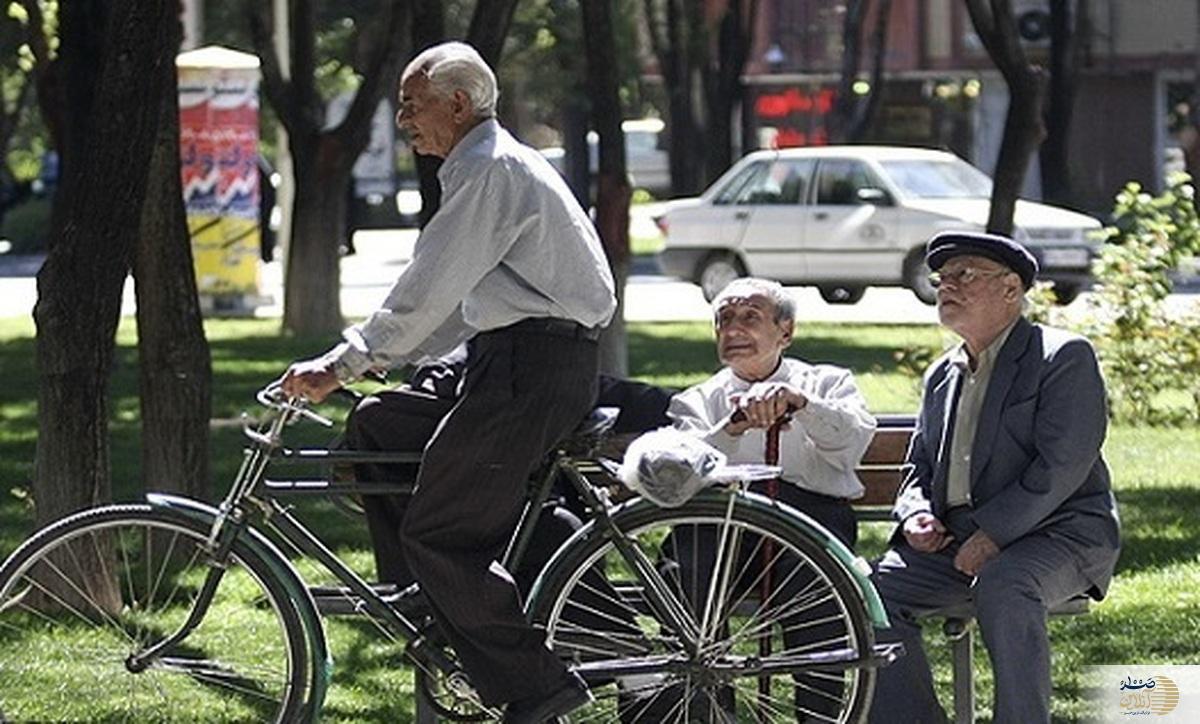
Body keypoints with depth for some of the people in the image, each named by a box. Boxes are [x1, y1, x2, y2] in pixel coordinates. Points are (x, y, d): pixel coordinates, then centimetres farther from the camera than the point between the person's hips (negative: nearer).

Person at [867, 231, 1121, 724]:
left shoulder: (1065, 358, -5)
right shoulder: (941, 376, 18)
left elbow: (1062, 466, -15)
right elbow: (920, 469, 24)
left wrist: (992, 535, -21)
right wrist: (916, 514, -1)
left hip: (1056, 530, -7)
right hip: (955, 539, 7)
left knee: (1003, 585, -38)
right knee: (871, 589, -16)